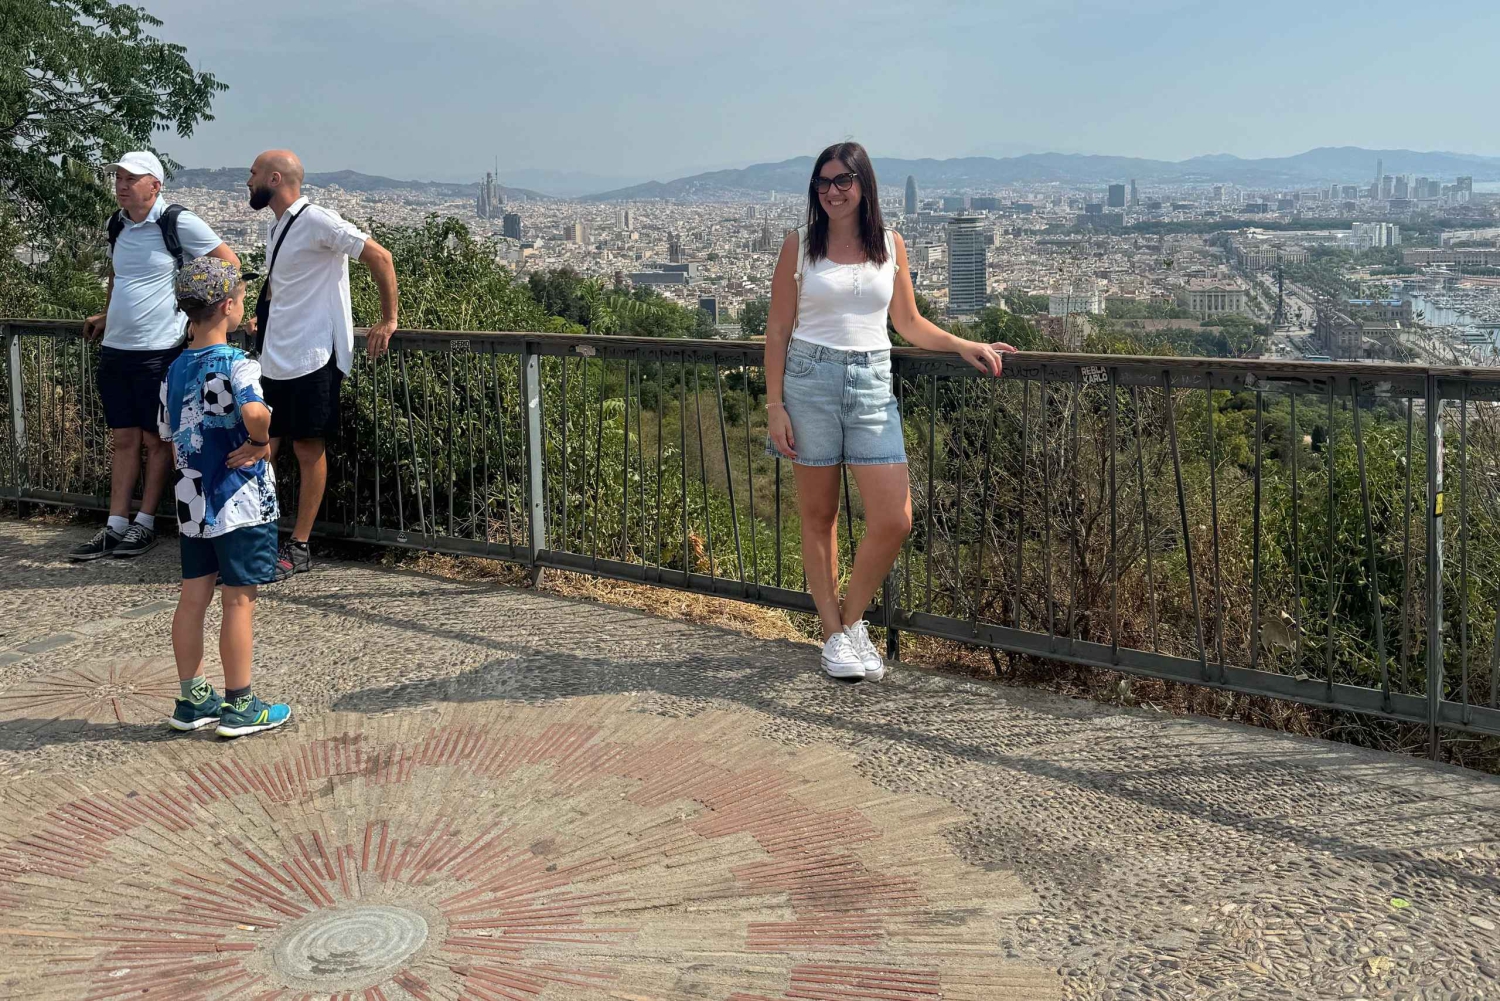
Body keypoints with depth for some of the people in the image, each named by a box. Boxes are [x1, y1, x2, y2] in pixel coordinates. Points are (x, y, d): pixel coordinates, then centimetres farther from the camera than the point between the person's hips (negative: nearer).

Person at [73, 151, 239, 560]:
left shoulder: (179, 223, -10)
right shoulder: (117, 225, 11)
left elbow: (229, 263, -5)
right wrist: (107, 317, 20)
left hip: (158, 351, -6)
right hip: (115, 349, 7)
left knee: (156, 440, 4)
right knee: (123, 440, 9)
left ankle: (145, 523, 13)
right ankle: (116, 526, 13)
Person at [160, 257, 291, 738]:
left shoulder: (175, 370, 8)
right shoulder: (237, 364, -15)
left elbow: (170, 440, 15)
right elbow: (254, 412, -35)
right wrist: (263, 442, -16)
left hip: (191, 501, 7)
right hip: (241, 503, -7)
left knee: (193, 597, 11)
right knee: (240, 600, 0)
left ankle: (192, 700, 20)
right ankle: (240, 707, 8)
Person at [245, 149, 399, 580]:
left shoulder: (316, 221, -11)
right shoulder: (276, 229, 17)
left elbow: (379, 256, -15)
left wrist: (388, 320, -12)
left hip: (311, 360, -9)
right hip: (275, 361, 9)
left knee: (309, 451, 0)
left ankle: (299, 549, 7)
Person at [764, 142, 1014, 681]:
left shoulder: (890, 244, 8)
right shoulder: (800, 245, 1)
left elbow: (908, 323, 15)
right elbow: (778, 329, 2)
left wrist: (964, 345, 2)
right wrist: (774, 405, -4)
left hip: (872, 384, 2)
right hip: (810, 380, -2)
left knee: (894, 520, -6)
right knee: (818, 516, 5)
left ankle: (852, 617, 15)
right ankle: (833, 633, 18)